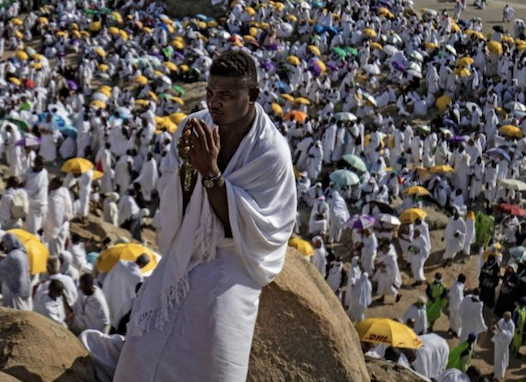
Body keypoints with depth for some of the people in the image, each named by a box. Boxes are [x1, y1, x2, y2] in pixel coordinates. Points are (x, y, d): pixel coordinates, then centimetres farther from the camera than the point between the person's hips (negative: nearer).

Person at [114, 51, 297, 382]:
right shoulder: (195, 128, -7)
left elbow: (241, 226, -18)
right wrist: (187, 165, -22)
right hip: (185, 252, 5)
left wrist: (210, 172, -28)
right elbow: (177, 207, -1)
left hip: (231, 265, -4)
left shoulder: (271, 152, -20)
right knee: (147, 355, 2)